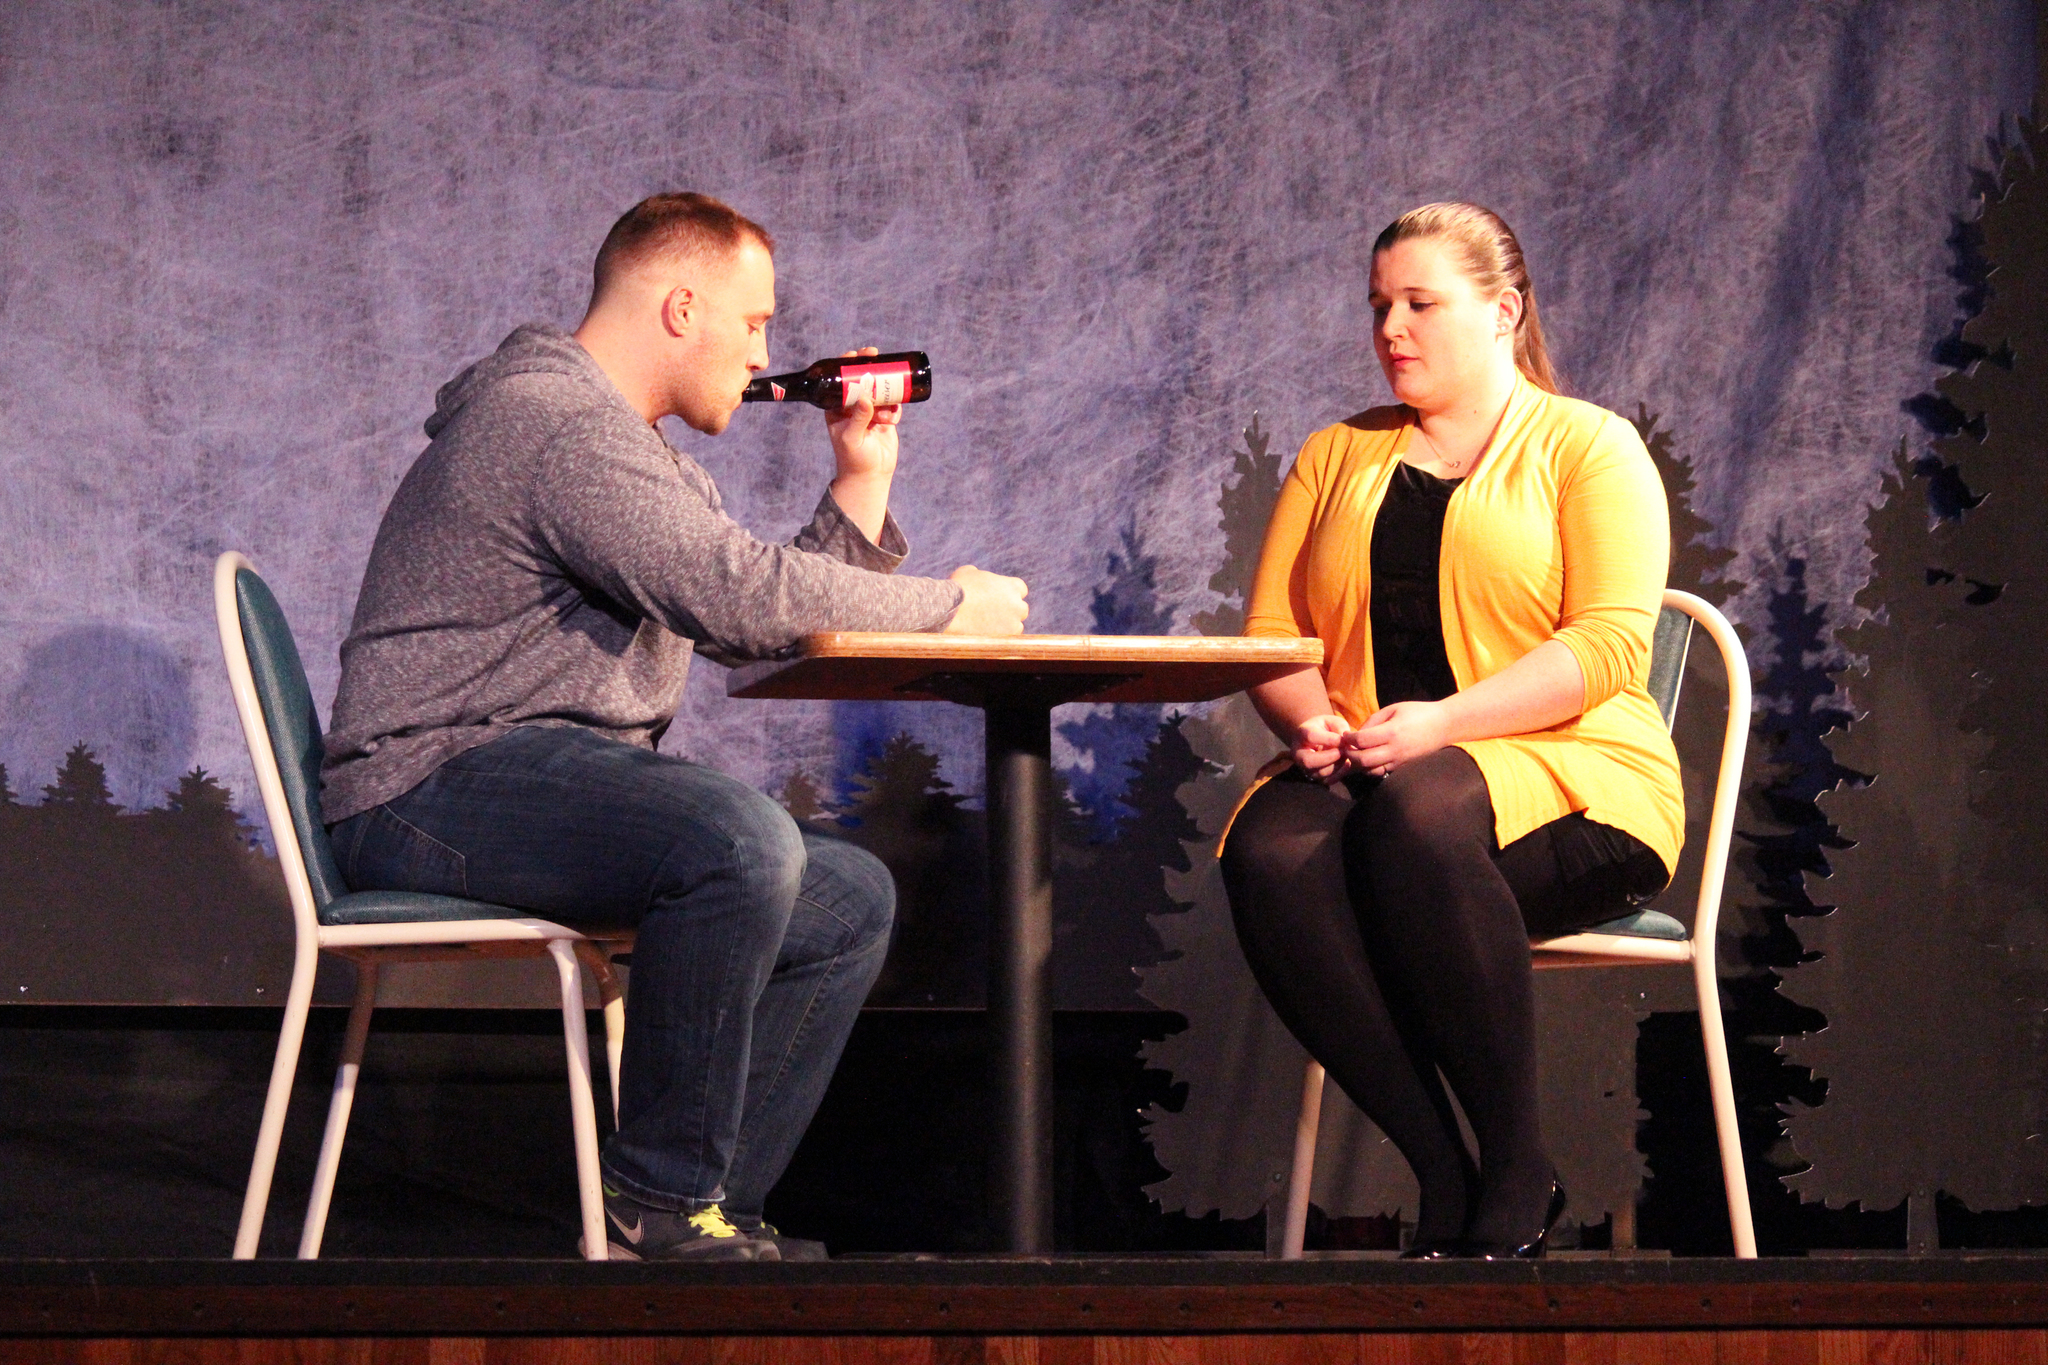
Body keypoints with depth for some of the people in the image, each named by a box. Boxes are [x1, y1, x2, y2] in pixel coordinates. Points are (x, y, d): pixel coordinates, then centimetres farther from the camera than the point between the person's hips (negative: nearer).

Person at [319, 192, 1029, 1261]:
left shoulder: (635, 453, 24)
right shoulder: (552, 419, -12)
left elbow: (763, 622, 23)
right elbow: (737, 596, -21)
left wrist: (861, 479, 16)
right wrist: (950, 605, -11)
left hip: (557, 780, 11)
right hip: (437, 783, -11)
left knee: (850, 901, 6)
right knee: (741, 839, -33)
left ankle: (699, 1214, 0)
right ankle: (661, 1200, -22)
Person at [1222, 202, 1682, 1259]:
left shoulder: (1587, 447, 7)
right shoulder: (1338, 457, 23)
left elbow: (1611, 643, -7)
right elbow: (1268, 633, 15)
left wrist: (1444, 721, -19)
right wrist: (1310, 717, -9)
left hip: (1567, 776, -4)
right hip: (1368, 773, 4)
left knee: (1418, 814, -39)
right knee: (1269, 854, -32)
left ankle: (1518, 1171, -26)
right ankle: (1444, 1177, -27)